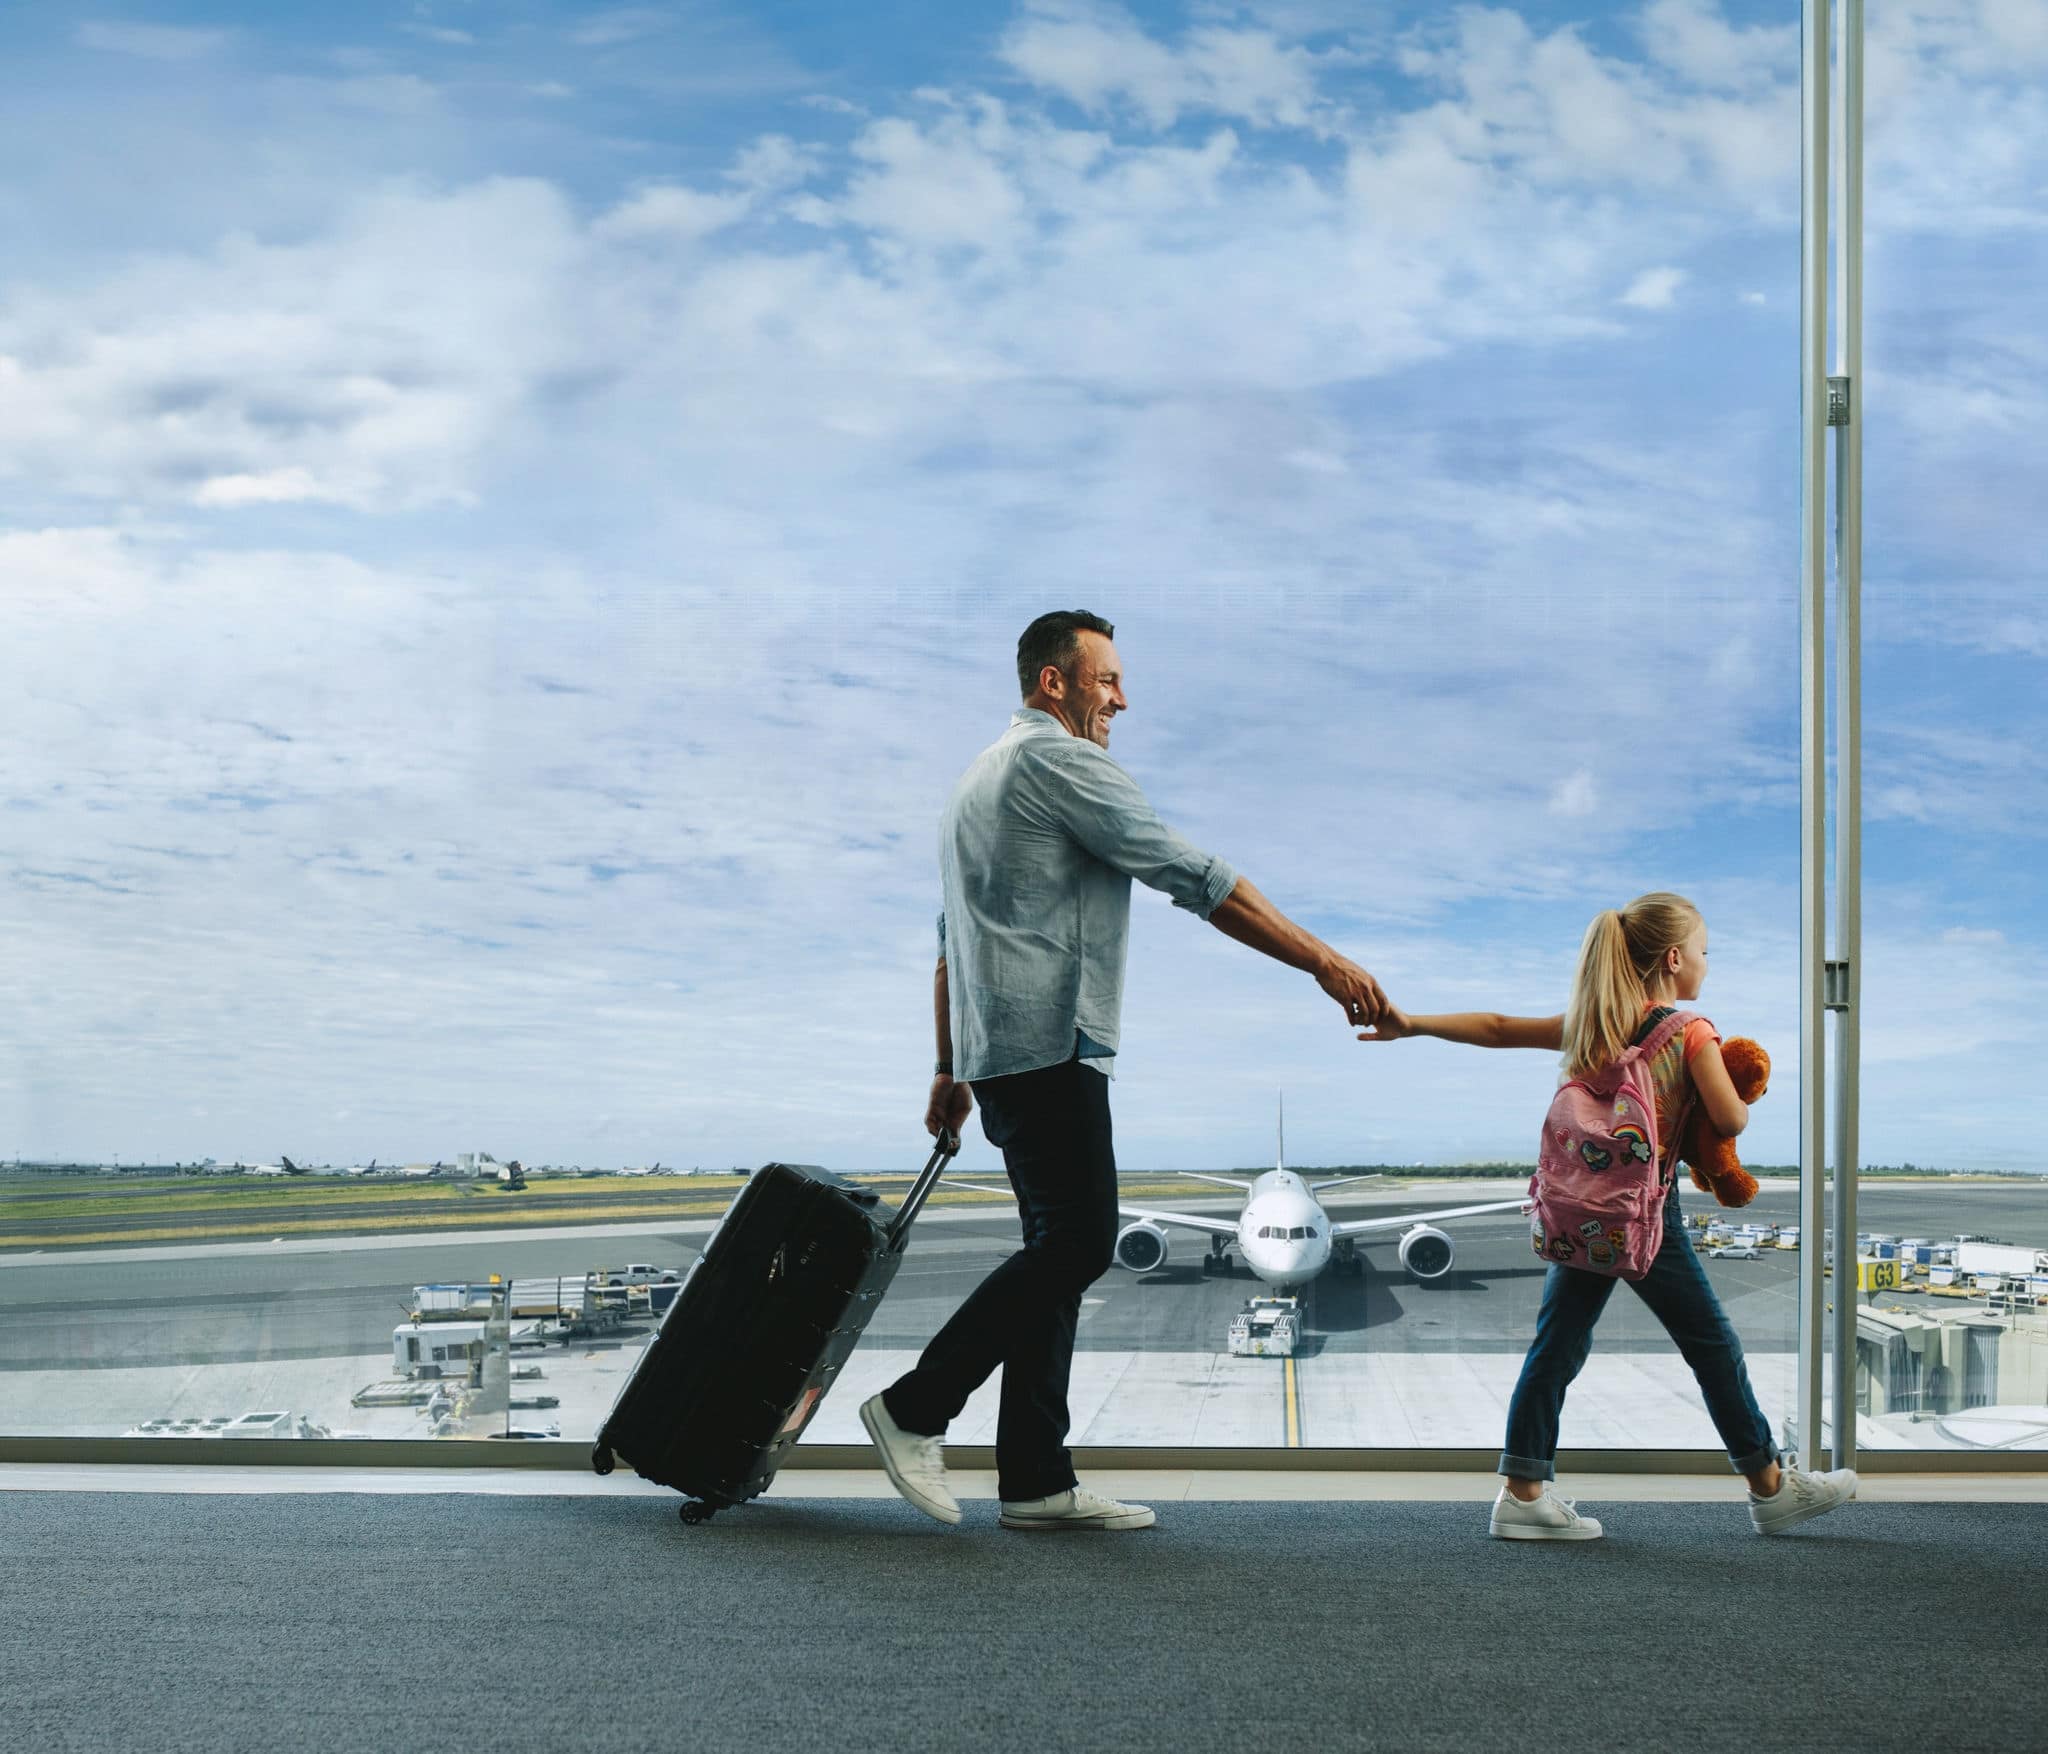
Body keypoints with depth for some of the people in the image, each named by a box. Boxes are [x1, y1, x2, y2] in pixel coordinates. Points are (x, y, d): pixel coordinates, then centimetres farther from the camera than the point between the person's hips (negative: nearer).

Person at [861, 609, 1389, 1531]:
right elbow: (1193, 878, -14)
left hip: (998, 1048, 10)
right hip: (1048, 1043, -10)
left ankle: (1035, 1479, 4)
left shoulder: (981, 776, 24)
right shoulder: (1060, 761, -8)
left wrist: (952, 1070, 29)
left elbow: (951, 939, 26)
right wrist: (1321, 960, -14)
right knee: (1078, 1241, -11)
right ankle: (915, 1408, -8)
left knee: (1058, 1248, 7)